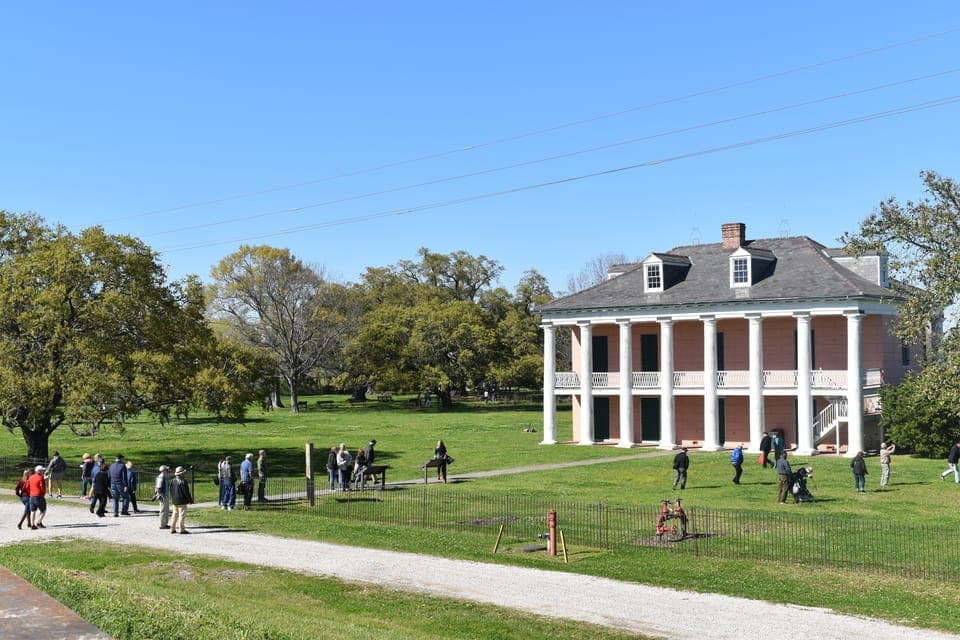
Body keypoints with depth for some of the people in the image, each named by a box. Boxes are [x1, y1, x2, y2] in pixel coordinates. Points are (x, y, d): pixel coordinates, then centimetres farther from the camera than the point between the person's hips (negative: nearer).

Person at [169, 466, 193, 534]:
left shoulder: (172, 481, 5)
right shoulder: (183, 482, -18)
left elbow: (171, 491, 13)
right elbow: (186, 492, -16)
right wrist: (190, 500, -6)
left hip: (174, 501, 7)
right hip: (182, 501, -7)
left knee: (175, 514, 15)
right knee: (182, 515, -2)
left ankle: (172, 529, 17)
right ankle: (182, 529, -1)